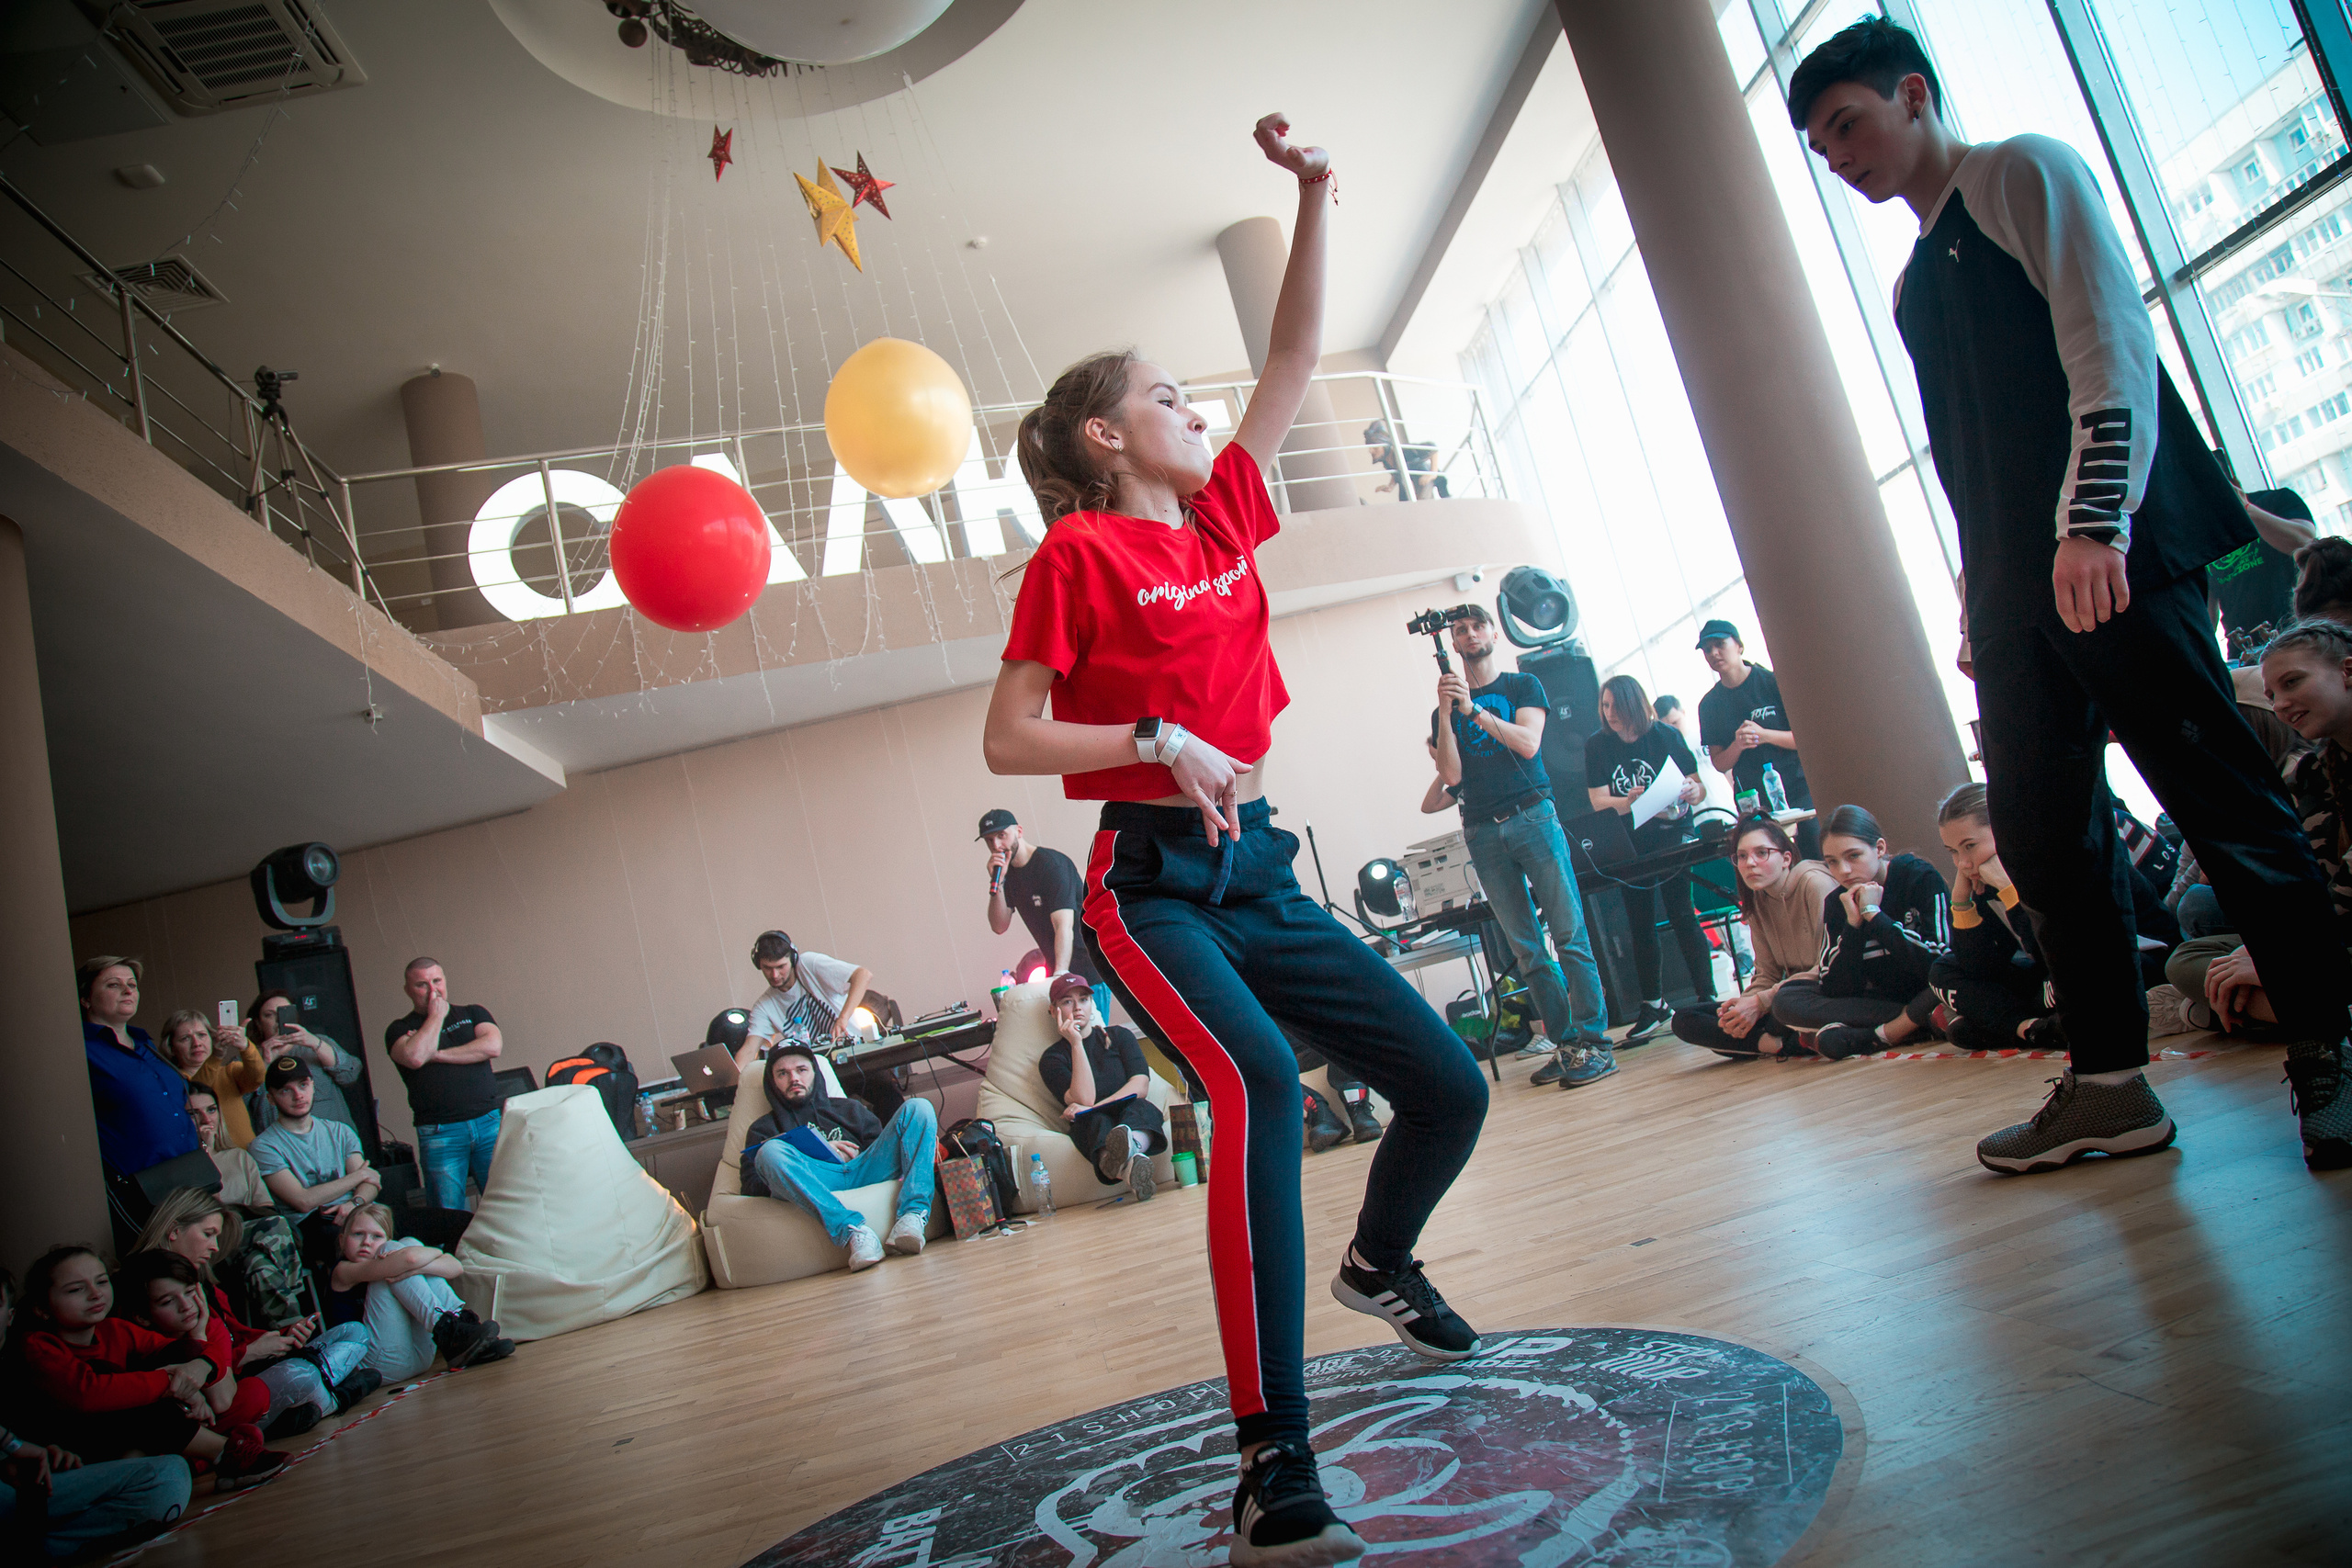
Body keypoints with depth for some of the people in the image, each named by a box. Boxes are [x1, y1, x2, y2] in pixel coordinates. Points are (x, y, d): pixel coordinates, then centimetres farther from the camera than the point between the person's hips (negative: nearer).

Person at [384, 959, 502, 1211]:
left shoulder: (473, 1014, 18)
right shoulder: (400, 1029, 11)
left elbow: (493, 1046, -2)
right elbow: (415, 1057, -11)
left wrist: (437, 1054, -3)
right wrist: (436, 1015, 1)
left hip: (489, 1123, 1)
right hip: (439, 1134, -1)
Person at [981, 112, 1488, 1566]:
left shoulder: (1227, 515, 14)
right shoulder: (1080, 549, -5)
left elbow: (1296, 360, 18)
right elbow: (1009, 740, -8)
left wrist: (1314, 199, 15)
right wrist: (1158, 740, -19)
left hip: (1261, 872, 7)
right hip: (1153, 886, -7)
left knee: (1449, 1083, 5)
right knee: (1261, 1081, -31)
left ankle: (1380, 1260, 38)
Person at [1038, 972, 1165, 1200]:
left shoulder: (1118, 1036, 17)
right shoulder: (1052, 1059, 10)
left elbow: (1140, 1084, 0)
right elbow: (1084, 1099, -8)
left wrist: (1091, 1108, -12)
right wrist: (1076, 1044, -11)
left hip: (1134, 1120, 2)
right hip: (1090, 1129, -1)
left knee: (1140, 1107, -33)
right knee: (1096, 1121, -36)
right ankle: (1130, 1163, -72)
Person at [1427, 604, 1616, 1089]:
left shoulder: (1523, 686, 10)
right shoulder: (1446, 708, 15)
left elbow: (1527, 743, -6)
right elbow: (1452, 775, 3)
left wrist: (1474, 710, -13)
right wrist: (1446, 713, -6)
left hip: (1532, 816, -2)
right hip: (1483, 832, 3)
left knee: (1569, 933, -8)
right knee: (1525, 947, 1)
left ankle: (1594, 1039, -5)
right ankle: (1564, 1041, 7)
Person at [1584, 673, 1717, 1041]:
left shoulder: (1665, 736, -4)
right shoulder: (1597, 745, 0)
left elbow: (1699, 789, -4)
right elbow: (1598, 800, -5)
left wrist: (1692, 791, -28)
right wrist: (1627, 802, -25)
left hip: (1672, 831, -3)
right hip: (1630, 841, 3)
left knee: (1679, 911, -13)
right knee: (1640, 924, 5)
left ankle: (1707, 998, -7)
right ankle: (1653, 1006, 15)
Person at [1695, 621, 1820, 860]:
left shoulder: (1772, 682, -2)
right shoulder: (1709, 704, 6)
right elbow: (1719, 764, 6)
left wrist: (1765, 735, -18)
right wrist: (1738, 745, -15)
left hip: (1798, 789, -1)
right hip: (1753, 802, 2)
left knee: (1820, 861, -7)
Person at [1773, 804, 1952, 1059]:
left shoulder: (1922, 878, -12)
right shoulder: (1836, 904, -2)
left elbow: (1938, 963, -25)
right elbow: (1836, 990, -10)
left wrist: (1873, 914, -22)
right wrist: (1853, 924, -19)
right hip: (1880, 998, 4)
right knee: (1785, 999, -15)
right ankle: (1918, 1022, -20)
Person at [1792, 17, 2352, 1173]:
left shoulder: (2024, 175, 3)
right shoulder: (1914, 284, 24)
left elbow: (2111, 342, -10)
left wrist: (2095, 520, -22)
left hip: (2109, 553, -8)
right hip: (2014, 587, 8)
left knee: (2220, 798, -6)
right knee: (2043, 833, 4)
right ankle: (2108, 1085, 11)